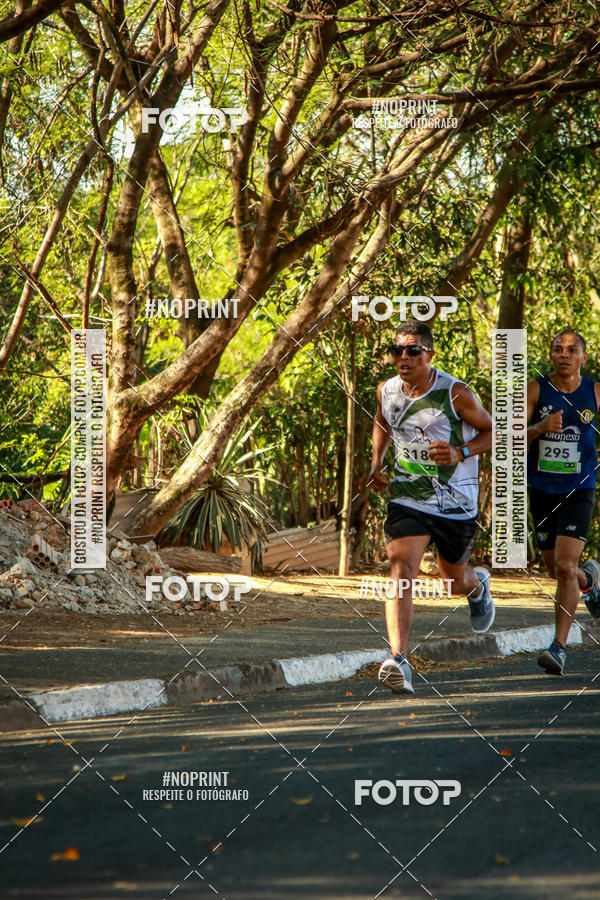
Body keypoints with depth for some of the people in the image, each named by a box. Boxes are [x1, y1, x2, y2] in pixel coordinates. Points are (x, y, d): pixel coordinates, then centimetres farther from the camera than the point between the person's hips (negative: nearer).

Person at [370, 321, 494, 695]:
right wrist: (377, 461, 7)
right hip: (407, 500, 1)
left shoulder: (455, 394, -15)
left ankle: (478, 586, 58)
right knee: (402, 571, -21)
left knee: (455, 579, 18)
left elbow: (491, 432, -3)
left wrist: (460, 453, -22)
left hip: (457, 505, -1)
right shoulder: (387, 391, -2)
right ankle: (398, 661, -31)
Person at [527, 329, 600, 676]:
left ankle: (560, 646, -11)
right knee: (557, 570, 15)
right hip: (542, 491, 2)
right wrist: (541, 428, -29)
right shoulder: (536, 390, -3)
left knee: (565, 567, -16)